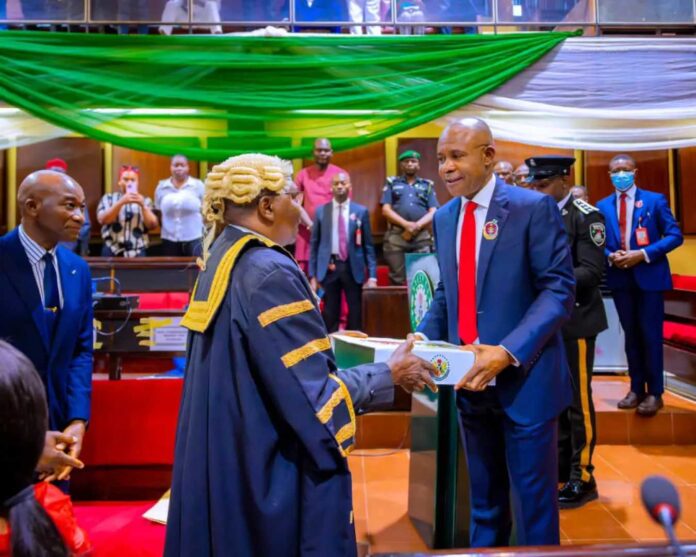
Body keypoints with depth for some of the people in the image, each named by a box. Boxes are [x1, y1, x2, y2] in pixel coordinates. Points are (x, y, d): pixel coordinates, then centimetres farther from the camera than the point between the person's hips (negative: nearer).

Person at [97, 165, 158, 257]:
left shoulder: (145, 201, 13)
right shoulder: (108, 198, 11)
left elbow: (153, 225, 1)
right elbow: (102, 220, -6)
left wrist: (142, 205, -11)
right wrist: (121, 202, -14)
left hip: (137, 253, 1)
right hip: (113, 251, 0)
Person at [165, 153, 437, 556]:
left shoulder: (222, 262, 6)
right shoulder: (270, 271, -22)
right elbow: (315, 392, -22)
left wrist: (319, 341, 19)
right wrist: (390, 374, -10)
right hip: (270, 473, -9)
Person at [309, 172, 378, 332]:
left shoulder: (361, 211, 4)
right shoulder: (321, 211, 6)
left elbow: (368, 245, 3)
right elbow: (314, 244, 7)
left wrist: (372, 275, -4)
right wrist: (312, 275, 1)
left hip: (353, 267, 0)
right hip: (329, 267, 1)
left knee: (356, 314, 5)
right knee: (330, 315, 6)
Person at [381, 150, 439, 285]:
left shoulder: (427, 185, 17)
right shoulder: (392, 183, 14)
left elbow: (433, 212, 6)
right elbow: (386, 210, 3)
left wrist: (417, 226, -13)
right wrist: (406, 224, -12)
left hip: (422, 236, 1)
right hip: (396, 235, -1)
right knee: (397, 278, -3)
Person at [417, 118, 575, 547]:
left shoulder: (534, 208, -10)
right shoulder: (443, 218, 9)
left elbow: (559, 290, -15)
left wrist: (508, 352, -25)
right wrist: (423, 338, -2)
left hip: (524, 379, -5)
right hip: (471, 381, 6)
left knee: (533, 499, 9)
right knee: (484, 497, 20)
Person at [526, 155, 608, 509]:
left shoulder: (586, 216, -10)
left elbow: (592, 271, -17)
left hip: (575, 321, -6)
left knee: (577, 400, 0)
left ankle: (582, 479, 13)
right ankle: (559, 471, 26)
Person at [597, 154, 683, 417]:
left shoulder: (655, 200, -2)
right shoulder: (603, 206, 7)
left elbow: (675, 235, -6)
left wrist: (643, 254, -17)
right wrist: (610, 256, -12)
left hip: (649, 276, -3)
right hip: (620, 278, 3)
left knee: (650, 334, 1)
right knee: (631, 334, 11)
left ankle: (654, 392, 12)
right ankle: (636, 389, 22)